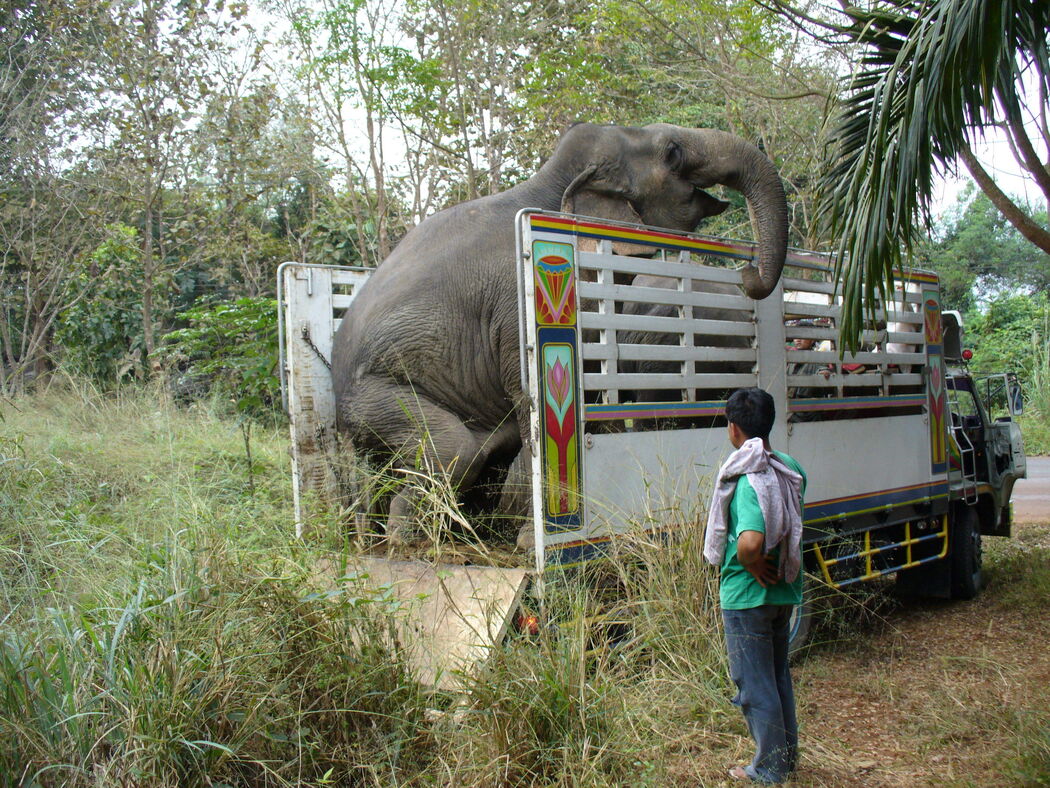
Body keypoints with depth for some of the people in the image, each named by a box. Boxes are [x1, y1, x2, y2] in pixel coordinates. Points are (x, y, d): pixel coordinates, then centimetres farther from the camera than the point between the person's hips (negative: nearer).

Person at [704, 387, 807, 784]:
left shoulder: (747, 481, -24)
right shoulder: (791, 470, 1)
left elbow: (749, 543, -38)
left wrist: (754, 567, -21)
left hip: (747, 597, -8)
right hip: (784, 591, 8)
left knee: (754, 684, 6)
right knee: (778, 674, 22)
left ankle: (769, 768, 18)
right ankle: (787, 753, 35)